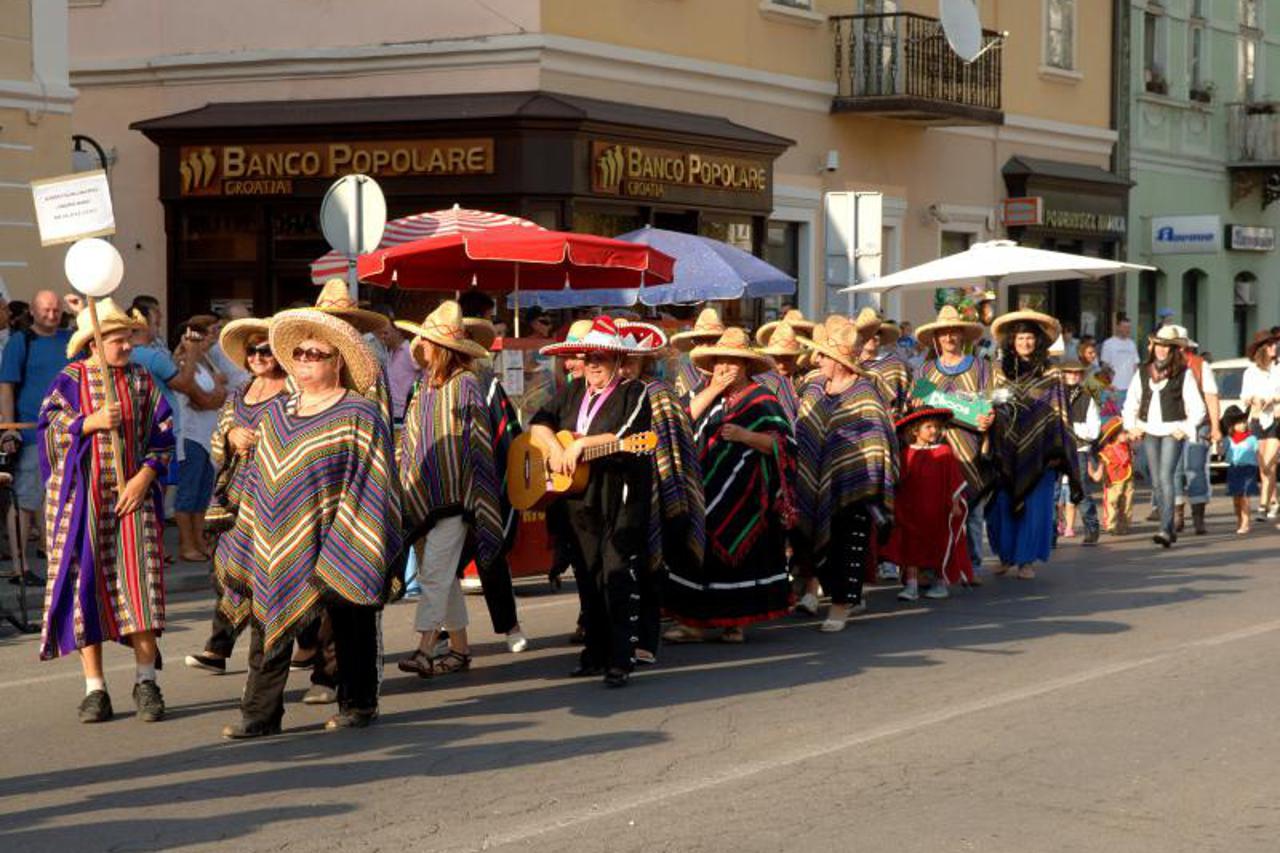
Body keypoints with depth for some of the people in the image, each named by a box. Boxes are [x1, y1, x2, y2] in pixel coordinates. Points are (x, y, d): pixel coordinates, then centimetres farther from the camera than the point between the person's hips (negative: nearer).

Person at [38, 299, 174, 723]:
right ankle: (95, 689, 6)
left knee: (140, 582, -5)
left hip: (132, 493, 1)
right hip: (83, 497, -1)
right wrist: (91, 423, -16)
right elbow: (50, 435, -2)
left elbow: (162, 435, 6)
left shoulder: (141, 381, 7)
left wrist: (144, 477, -7)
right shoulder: (68, 381, 1)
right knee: (86, 582, 0)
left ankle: (145, 682, 3)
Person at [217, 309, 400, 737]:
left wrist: (352, 544, -16)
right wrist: (246, 543, 14)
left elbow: (369, 484, -10)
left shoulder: (359, 416, -6)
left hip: (335, 541, -5)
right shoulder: (275, 413, 14)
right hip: (280, 545, 5)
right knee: (268, 618, 0)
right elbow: (260, 484, 18)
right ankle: (260, 713, 3)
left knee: (348, 624, 6)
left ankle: (358, 705, 19)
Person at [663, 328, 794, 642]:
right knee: (704, 553, -1)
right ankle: (695, 621, 1)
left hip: (745, 496, -4)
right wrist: (714, 390, -7)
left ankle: (736, 622, 10)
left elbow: (782, 444, -6)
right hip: (707, 492, 4)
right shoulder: (708, 394, 14)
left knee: (743, 553, 1)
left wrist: (745, 436, -19)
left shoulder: (760, 399, 0)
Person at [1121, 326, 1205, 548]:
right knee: (1156, 482, 6)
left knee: (1166, 478, -17)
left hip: (1173, 432, -5)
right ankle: (1169, 529, 17)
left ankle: (1165, 530, -23)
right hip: (1149, 432, 5)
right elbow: (1130, 403, 19)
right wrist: (1131, 427, 7)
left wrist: (1185, 429, -9)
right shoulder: (1143, 373, 11)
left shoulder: (1183, 374, -2)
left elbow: (1197, 409, 0)